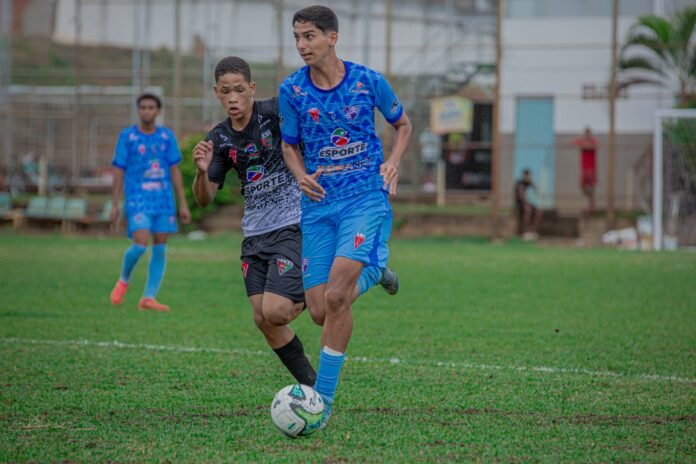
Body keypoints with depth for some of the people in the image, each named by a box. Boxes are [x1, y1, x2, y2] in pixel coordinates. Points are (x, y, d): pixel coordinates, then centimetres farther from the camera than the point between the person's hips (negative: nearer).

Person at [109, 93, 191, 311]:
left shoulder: (167, 136, 7)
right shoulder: (127, 136, 0)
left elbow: (175, 171, 9)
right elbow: (118, 171, 2)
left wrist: (182, 204, 6)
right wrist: (114, 205, -2)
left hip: (163, 200, 3)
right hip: (138, 200, -3)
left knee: (160, 248, -1)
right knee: (140, 244, -17)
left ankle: (149, 298, 4)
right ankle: (123, 280, 11)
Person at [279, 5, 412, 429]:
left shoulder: (369, 82, -4)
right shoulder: (292, 90, -1)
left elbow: (403, 125, 13)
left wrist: (393, 163, -5)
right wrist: (300, 175, -8)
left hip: (366, 198, -3)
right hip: (319, 205, 3)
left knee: (336, 296, -21)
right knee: (320, 309, 1)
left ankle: (323, 400, -12)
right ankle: (371, 272, 36)